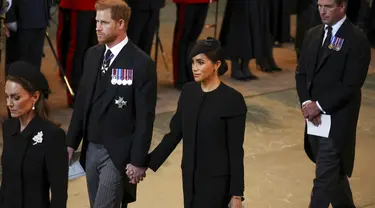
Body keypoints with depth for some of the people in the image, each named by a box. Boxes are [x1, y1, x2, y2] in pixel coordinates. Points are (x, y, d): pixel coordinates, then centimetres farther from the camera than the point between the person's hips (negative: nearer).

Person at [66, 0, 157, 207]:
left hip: (118, 153, -6)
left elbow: (145, 117, -13)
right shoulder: (92, 54, 6)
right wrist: (71, 142, 11)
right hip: (91, 148, 7)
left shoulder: (141, 63, -14)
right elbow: (82, 101, 12)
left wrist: (138, 160, -13)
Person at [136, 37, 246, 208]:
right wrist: (148, 162, 3)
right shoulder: (188, 91, 3)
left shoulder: (232, 100, -14)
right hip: (190, 176, 6)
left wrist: (236, 194, -12)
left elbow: (236, 150, -12)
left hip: (216, 179, -6)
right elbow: (174, 133, 9)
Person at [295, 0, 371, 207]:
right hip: (314, 118, 7)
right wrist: (307, 102, -6)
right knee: (334, 171, 19)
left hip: (337, 121, -6)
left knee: (324, 178, -6)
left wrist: (319, 105, -16)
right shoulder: (313, 34, 10)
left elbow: (351, 85, -17)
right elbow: (301, 73, 10)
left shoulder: (357, 39, -12)